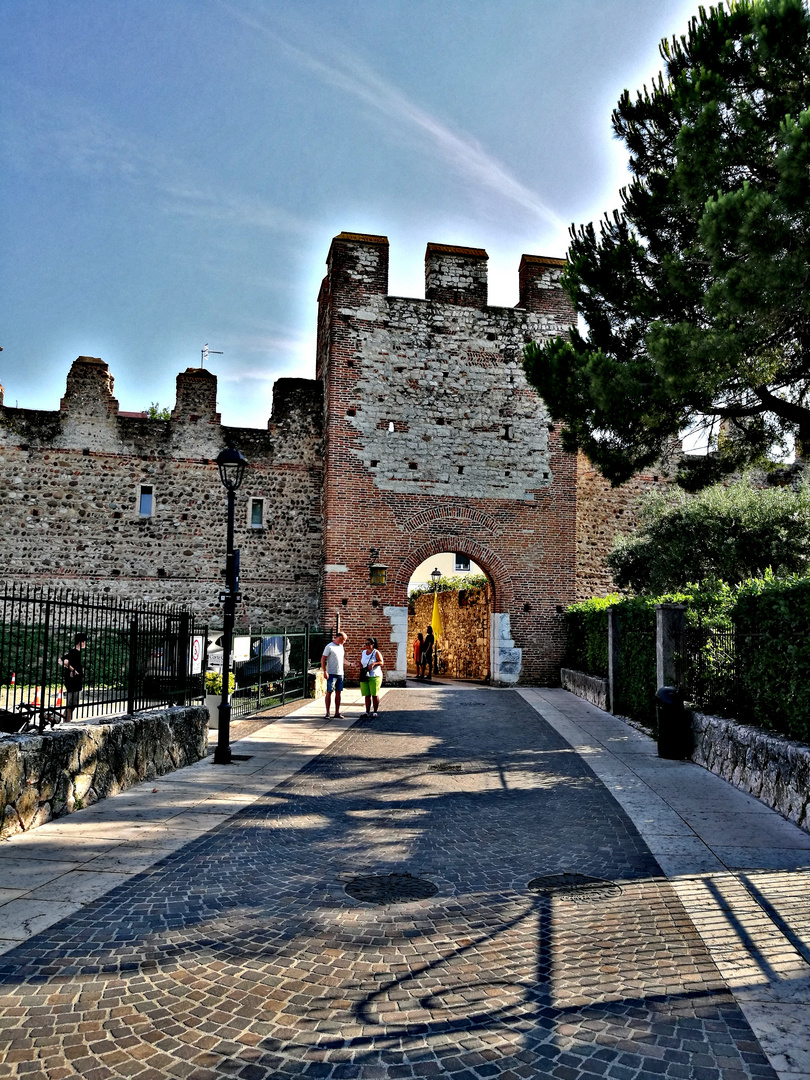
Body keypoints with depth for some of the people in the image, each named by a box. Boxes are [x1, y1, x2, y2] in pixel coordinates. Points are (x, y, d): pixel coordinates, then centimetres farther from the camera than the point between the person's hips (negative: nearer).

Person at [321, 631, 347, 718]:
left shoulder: (341, 646, 14)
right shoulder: (329, 647, -9)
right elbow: (323, 659, -11)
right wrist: (325, 672, -17)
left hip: (340, 674, 7)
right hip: (331, 674, -7)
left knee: (338, 693, 8)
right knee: (329, 692, -1)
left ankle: (337, 713, 13)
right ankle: (327, 713, 4)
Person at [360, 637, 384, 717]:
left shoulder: (376, 652, -3)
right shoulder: (363, 652, 13)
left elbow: (381, 662, -11)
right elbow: (360, 663, 20)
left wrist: (374, 663, -26)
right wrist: (362, 669, 0)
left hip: (374, 676, -5)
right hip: (364, 677, 5)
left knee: (375, 695, -2)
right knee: (367, 695, 6)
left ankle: (375, 712, 5)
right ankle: (367, 712, 12)